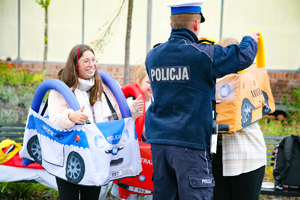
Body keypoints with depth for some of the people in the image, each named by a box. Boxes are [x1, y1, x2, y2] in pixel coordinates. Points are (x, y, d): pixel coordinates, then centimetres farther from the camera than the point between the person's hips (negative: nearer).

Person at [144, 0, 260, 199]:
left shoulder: (153, 55, 8)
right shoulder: (204, 55, -10)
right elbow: (243, 57, -6)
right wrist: (250, 39, 17)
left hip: (158, 141, 6)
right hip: (190, 142, -6)